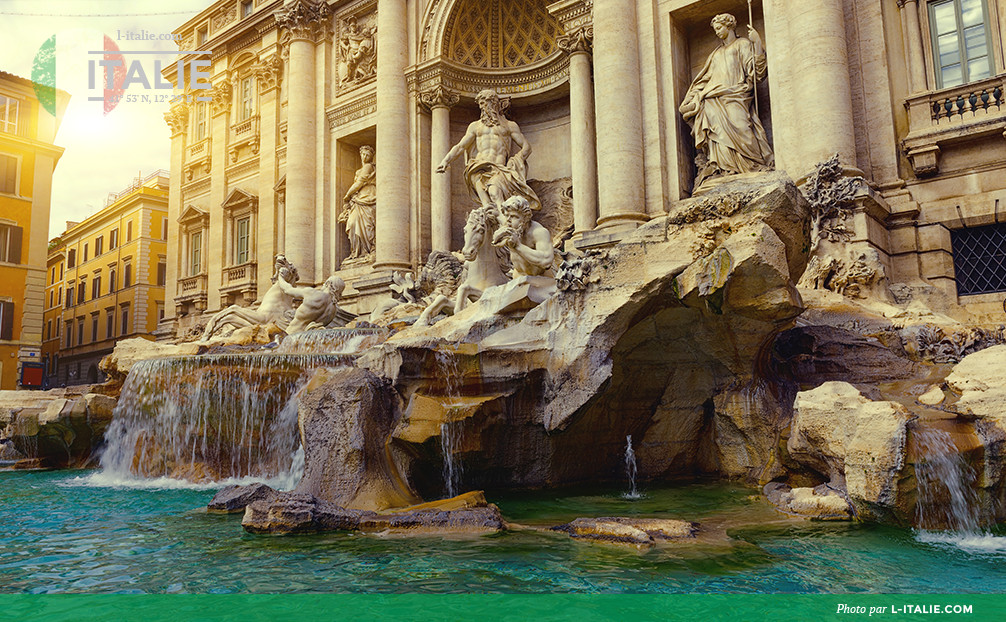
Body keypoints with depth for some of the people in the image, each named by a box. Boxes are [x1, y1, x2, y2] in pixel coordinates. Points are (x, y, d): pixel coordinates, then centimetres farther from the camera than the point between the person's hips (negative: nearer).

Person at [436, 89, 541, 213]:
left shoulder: (509, 125, 22)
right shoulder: (475, 126, 29)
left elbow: (526, 147, 16)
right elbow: (460, 147, 20)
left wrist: (515, 163, -4)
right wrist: (445, 161, 1)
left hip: (499, 168, -1)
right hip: (479, 166, 1)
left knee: (494, 188, -36)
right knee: (475, 174, -37)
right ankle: (487, 206, -54)